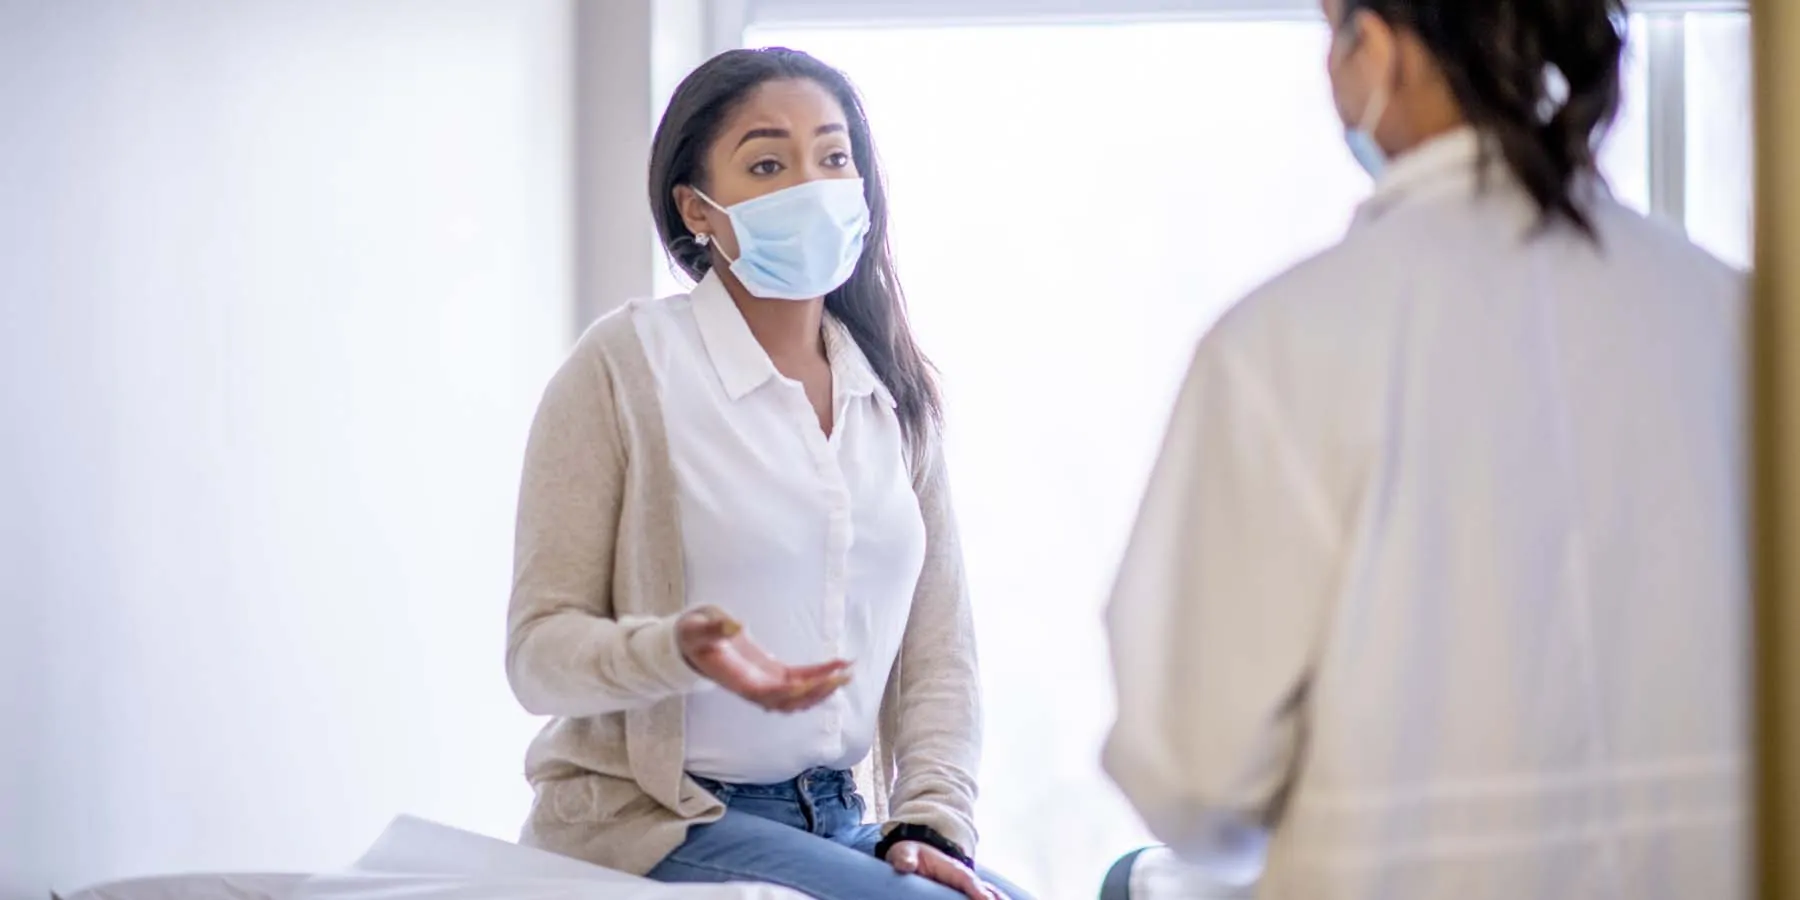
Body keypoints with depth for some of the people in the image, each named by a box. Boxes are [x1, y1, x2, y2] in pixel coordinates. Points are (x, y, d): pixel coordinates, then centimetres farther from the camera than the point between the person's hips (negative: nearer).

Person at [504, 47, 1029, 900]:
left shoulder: (893, 389, 10)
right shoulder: (624, 366, -6)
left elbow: (938, 645, 9)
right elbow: (539, 646, -9)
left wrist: (930, 820, -6)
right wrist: (678, 650, -28)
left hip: (834, 819, 5)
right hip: (648, 821, -5)